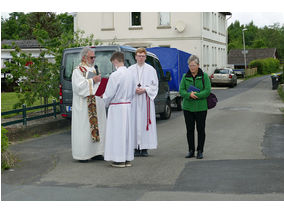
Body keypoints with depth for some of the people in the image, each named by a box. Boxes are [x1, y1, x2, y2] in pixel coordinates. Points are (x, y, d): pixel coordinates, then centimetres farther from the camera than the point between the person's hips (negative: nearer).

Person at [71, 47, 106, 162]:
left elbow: (98, 85, 24)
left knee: (96, 126, 8)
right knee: (83, 128, -5)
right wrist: (92, 81, -17)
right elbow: (78, 86, -20)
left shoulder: (93, 69, 17)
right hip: (83, 106, -8)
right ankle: (82, 154, 0)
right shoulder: (78, 71, -7)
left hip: (96, 104, 8)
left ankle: (95, 152, 15)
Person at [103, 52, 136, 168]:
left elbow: (109, 94, -14)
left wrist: (106, 103, 5)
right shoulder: (130, 74, 6)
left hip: (116, 108, -7)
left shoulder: (115, 75, -18)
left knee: (117, 132, 0)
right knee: (127, 131, 12)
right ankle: (128, 159, 18)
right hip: (128, 106, 7)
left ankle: (119, 159, 3)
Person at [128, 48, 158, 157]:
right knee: (135, 122, -1)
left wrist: (145, 89, -11)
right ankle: (136, 147, 3)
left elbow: (155, 85, 4)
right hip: (133, 99, 1)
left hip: (146, 99, -1)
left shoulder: (151, 69, 5)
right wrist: (134, 89, -10)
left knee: (145, 122, -3)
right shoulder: (130, 69, 8)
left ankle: (145, 148, 1)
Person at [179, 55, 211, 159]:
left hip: (201, 107, -2)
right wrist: (189, 95, -19)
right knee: (189, 129, 5)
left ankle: (200, 151, 11)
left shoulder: (204, 76, 0)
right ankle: (191, 150, 16)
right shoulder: (185, 76, 8)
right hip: (187, 107, 2)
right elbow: (181, 90, 1)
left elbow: (207, 91, -8)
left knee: (200, 129, 2)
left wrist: (196, 95, -18)